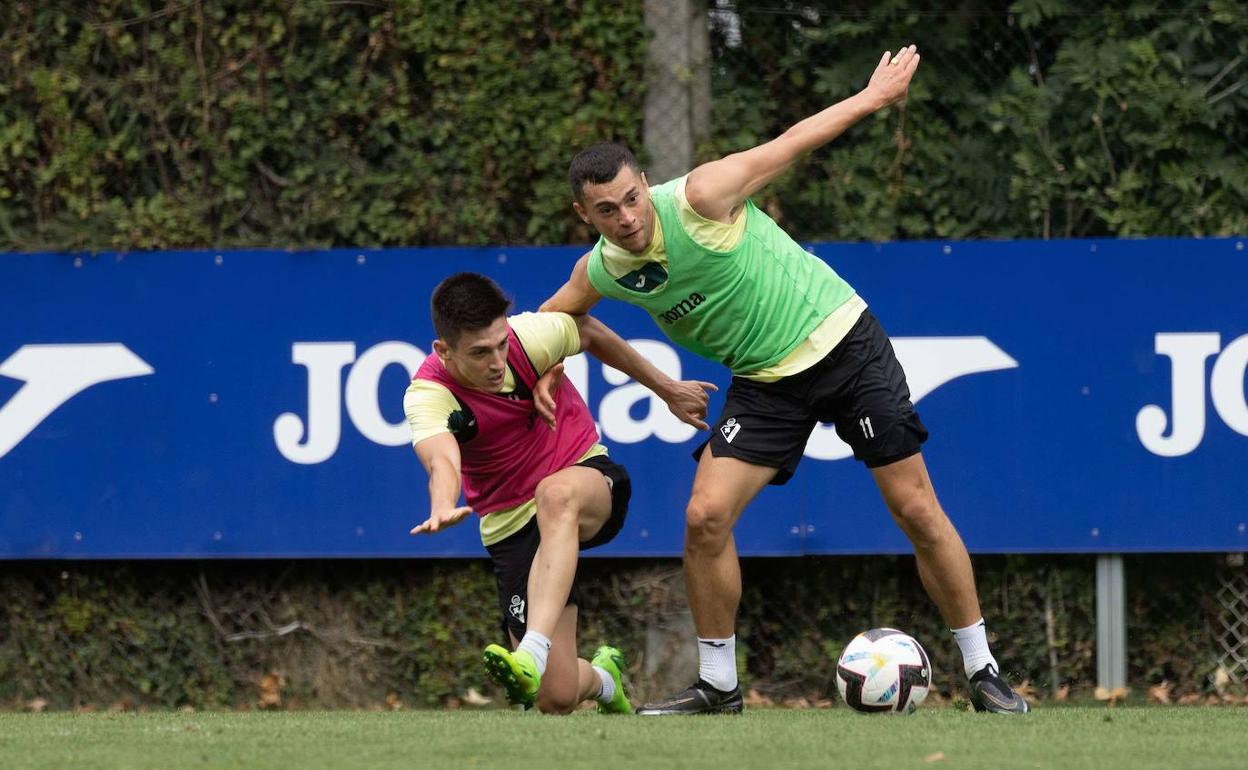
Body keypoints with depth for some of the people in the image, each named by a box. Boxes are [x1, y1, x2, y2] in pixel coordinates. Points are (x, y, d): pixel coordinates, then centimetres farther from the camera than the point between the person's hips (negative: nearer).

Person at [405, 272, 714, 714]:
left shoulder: (531, 336, -16)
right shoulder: (427, 395, -22)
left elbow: (590, 333, 7)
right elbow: (442, 461, -43)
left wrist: (669, 390, 16)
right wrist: (444, 507, -67)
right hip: (512, 524, 0)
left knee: (556, 495, -40)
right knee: (556, 697, -9)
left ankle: (533, 656, -51)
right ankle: (602, 679, 32)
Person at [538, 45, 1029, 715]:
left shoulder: (698, 199, -22)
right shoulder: (600, 273, -6)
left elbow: (789, 145, -9)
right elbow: (555, 314, 17)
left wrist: (874, 96, 0)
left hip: (842, 340, -4)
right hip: (765, 383, 4)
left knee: (917, 510, -5)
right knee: (705, 516, -14)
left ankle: (982, 672, 6)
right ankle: (717, 685, 1)